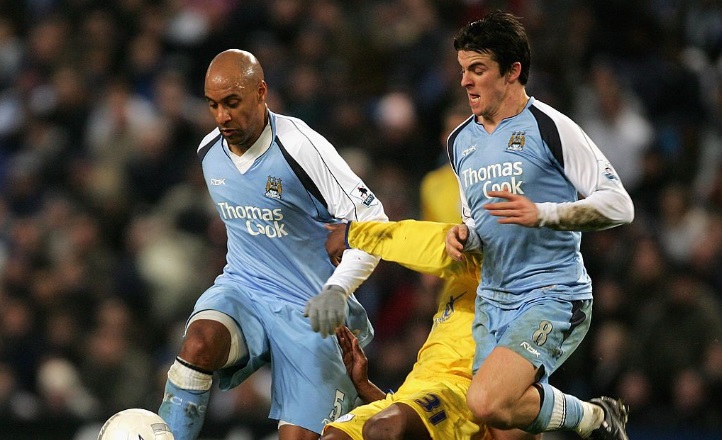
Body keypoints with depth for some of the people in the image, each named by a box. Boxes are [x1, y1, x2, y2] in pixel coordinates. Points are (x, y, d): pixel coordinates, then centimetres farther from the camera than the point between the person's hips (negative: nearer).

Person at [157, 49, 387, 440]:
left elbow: (372, 222, -17)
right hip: (241, 290, 4)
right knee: (199, 343, -31)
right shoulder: (209, 152, 3)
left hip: (307, 309, -4)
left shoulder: (302, 148, -18)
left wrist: (337, 290, -27)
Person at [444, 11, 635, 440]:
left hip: (554, 296, -7)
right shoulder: (460, 142, 13)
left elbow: (618, 204, -11)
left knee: (488, 402, -26)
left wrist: (542, 214, -23)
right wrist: (464, 235, 4)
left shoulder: (549, 127, -8)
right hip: (493, 301, 7)